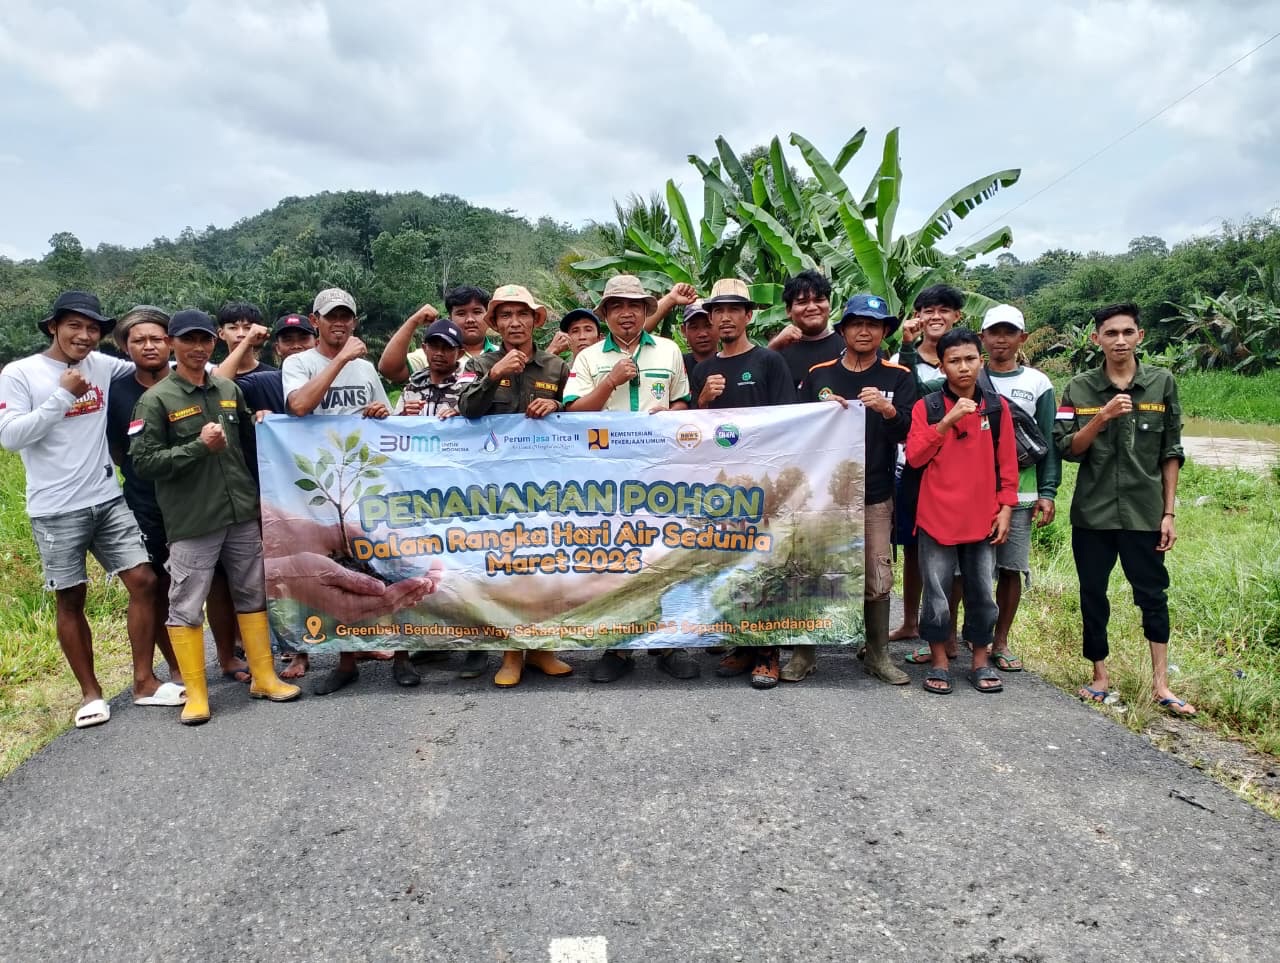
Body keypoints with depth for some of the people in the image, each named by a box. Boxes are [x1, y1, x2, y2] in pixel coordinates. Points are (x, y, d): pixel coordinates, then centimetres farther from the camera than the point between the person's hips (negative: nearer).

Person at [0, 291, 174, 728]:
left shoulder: (102, 366, 5)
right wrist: (63, 395, -15)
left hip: (108, 500, 4)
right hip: (56, 510, -4)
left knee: (144, 581, -1)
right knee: (70, 599, 7)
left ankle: (144, 682, 11)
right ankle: (90, 692, 21)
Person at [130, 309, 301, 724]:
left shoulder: (229, 390, 10)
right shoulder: (156, 400, -6)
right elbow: (142, 462, -11)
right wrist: (199, 446, -18)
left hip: (242, 513, 5)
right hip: (191, 521, -5)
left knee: (252, 595, 12)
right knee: (186, 607, 0)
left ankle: (264, 677, 24)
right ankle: (196, 693, 13)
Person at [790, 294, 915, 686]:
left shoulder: (898, 377, 5)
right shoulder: (818, 375, 7)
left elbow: (909, 431, -4)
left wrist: (888, 409, -23)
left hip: (875, 496, 0)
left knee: (877, 581, 4)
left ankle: (879, 656, 19)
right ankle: (804, 653, 17)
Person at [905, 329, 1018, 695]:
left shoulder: (997, 407, 5)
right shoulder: (926, 407, -1)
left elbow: (1006, 463, 7)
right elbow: (914, 457, -10)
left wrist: (1005, 508, 2)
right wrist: (946, 421, -17)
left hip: (983, 518, 2)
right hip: (937, 517, -2)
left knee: (981, 591, 10)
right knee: (937, 593, 4)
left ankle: (981, 661, 23)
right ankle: (939, 662, 18)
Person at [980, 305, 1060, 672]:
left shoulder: (1038, 383, 7)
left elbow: (1049, 442, 6)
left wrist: (1047, 493, -1)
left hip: (1020, 494, 1)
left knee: (1011, 568, 5)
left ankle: (1000, 642, 18)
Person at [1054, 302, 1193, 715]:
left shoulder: (1161, 383, 1)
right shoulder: (1079, 388, 0)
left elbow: (1171, 452, 3)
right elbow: (1067, 449, -4)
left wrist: (1168, 512, 1)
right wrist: (1102, 417, -19)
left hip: (1144, 512, 0)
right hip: (1092, 512, 1)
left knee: (1153, 594, 3)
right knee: (1093, 596, 8)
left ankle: (1160, 684, 13)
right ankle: (1100, 676, 22)